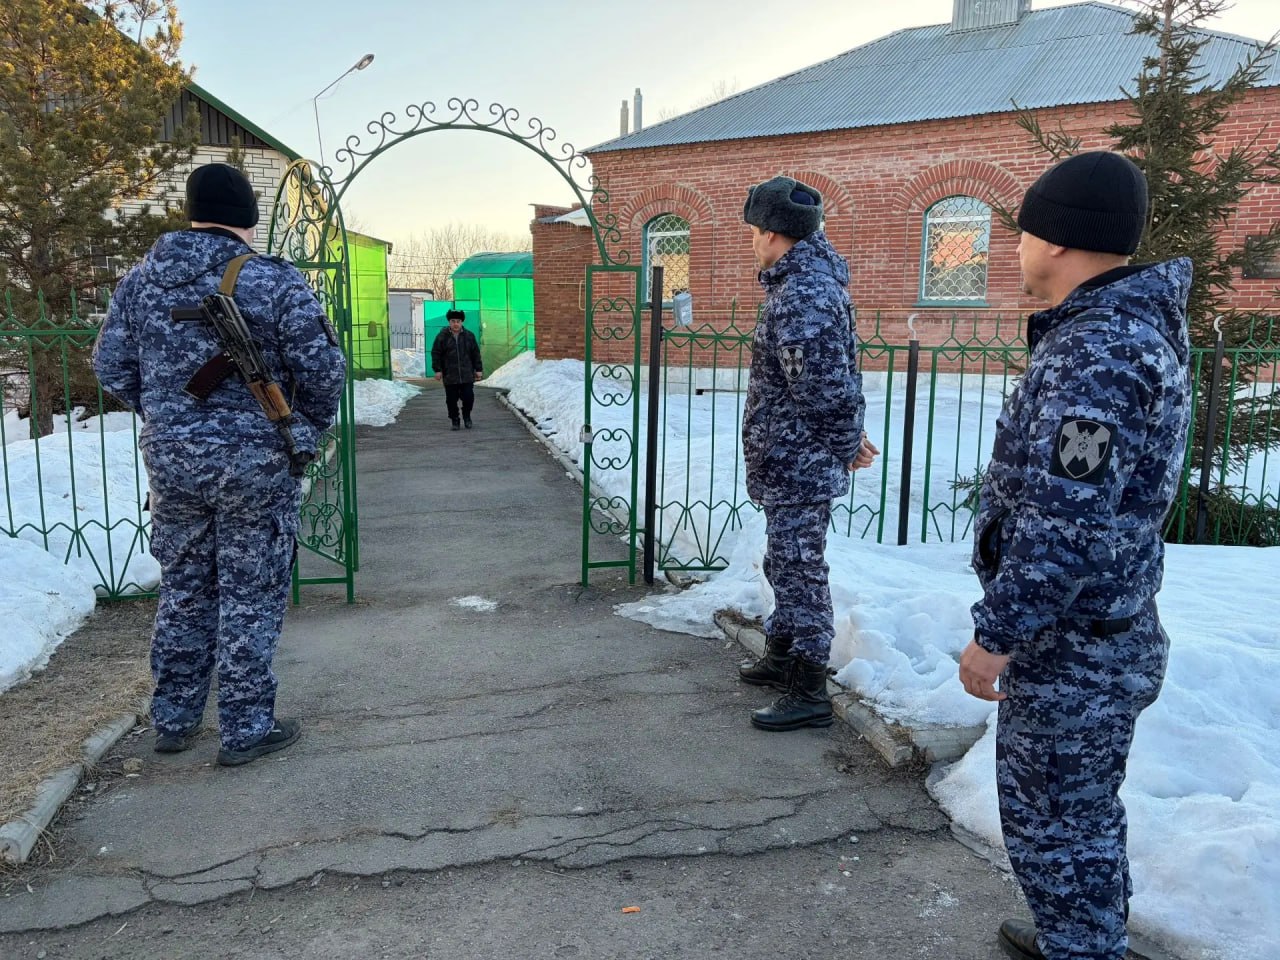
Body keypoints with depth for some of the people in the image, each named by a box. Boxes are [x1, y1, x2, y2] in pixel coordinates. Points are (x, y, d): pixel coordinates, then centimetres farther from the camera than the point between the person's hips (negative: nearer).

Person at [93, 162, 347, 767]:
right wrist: (309, 429, 6)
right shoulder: (274, 280, -12)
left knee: (183, 590, 18)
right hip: (257, 464, -5)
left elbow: (111, 366, 9)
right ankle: (245, 729, 15)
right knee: (250, 597, 6)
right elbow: (322, 369, -12)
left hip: (169, 460, 5)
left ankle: (172, 720, 29)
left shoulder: (141, 279, 4)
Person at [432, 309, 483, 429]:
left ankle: (467, 416, 23)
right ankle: (455, 421, 17)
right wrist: (437, 370, -4)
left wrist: (478, 369, 7)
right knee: (451, 400, 2)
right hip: (450, 376, -1)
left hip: (467, 375, 1)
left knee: (468, 397, -3)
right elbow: (436, 354, 2)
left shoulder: (469, 336, 6)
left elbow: (476, 354, 10)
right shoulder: (442, 336, 1)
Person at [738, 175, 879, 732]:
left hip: (798, 466, -11)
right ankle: (782, 656, 39)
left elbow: (825, 386, -26)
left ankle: (809, 693, 9)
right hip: (797, 463, 11)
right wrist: (847, 437, 14)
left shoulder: (802, 295, -23)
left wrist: (847, 443, -11)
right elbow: (835, 376, 18)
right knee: (786, 564, 22)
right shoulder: (810, 278, 13)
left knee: (798, 569, -2)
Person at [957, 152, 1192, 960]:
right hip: (1105, 634, 10)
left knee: (1056, 823, 6)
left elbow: (1064, 524, -27)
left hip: (1070, 650, -10)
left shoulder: (1095, 352, -25)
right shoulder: (1140, 326, 8)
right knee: (1086, 810, 25)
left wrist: (996, 635, -22)